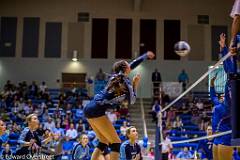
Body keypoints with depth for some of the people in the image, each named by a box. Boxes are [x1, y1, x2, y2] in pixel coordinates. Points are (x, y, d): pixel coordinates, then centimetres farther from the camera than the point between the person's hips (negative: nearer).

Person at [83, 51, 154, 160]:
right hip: (97, 111, -9)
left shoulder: (116, 76, 17)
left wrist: (146, 55, 41)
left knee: (104, 142, 16)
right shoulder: (125, 81, -4)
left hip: (89, 108, 9)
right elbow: (131, 101, 5)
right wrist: (135, 84, 10)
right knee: (116, 143, -3)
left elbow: (132, 64, 30)